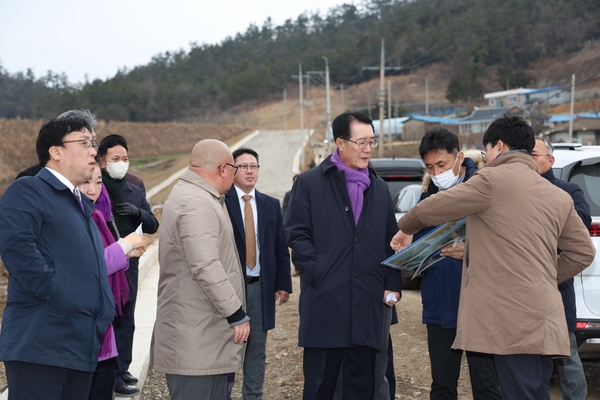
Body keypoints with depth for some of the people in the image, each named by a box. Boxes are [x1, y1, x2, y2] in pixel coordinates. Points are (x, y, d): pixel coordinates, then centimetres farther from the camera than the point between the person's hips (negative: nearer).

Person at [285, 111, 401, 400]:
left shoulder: (379, 188, 16)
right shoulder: (309, 183, 2)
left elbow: (391, 241, 16)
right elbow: (297, 234, -2)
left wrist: (393, 285, 6)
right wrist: (316, 273, -12)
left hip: (368, 304, 4)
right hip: (324, 303, -4)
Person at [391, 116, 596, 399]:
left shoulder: (493, 179, -5)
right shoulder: (559, 196, 15)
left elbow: (431, 208, -1)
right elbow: (583, 251, 17)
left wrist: (405, 228, 18)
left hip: (512, 317, -7)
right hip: (542, 318, 8)